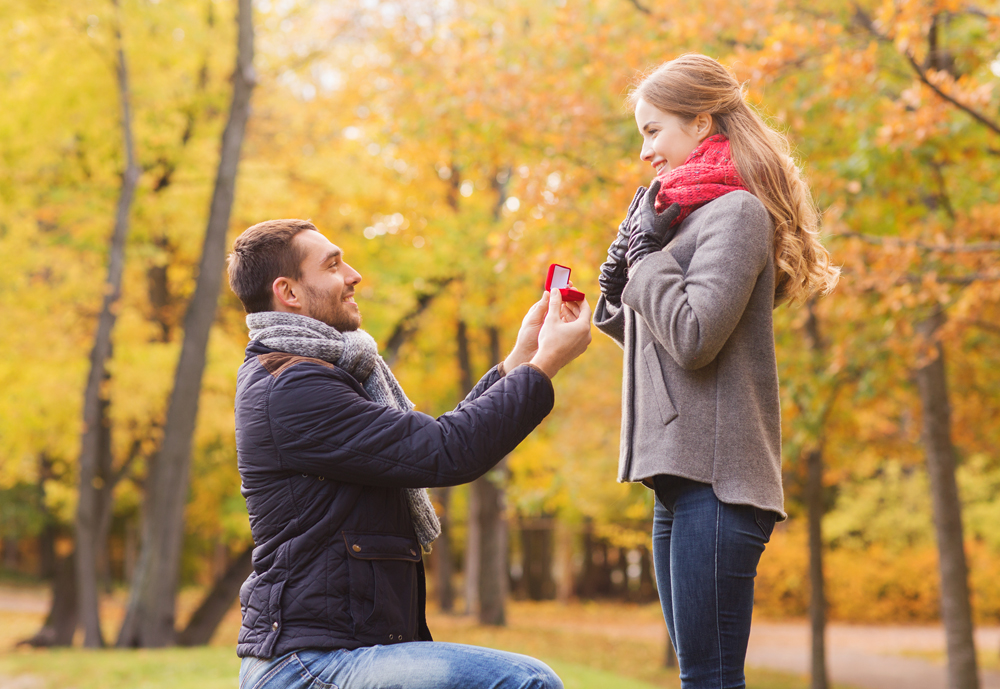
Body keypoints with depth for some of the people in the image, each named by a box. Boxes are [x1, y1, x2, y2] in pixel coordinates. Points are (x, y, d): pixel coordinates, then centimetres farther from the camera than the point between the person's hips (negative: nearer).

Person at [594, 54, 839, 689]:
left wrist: (646, 254, -6)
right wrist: (615, 296, 7)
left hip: (716, 476, -9)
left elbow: (693, 337, -18)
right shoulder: (684, 216, 20)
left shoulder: (737, 212, -7)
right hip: (681, 473, 9)